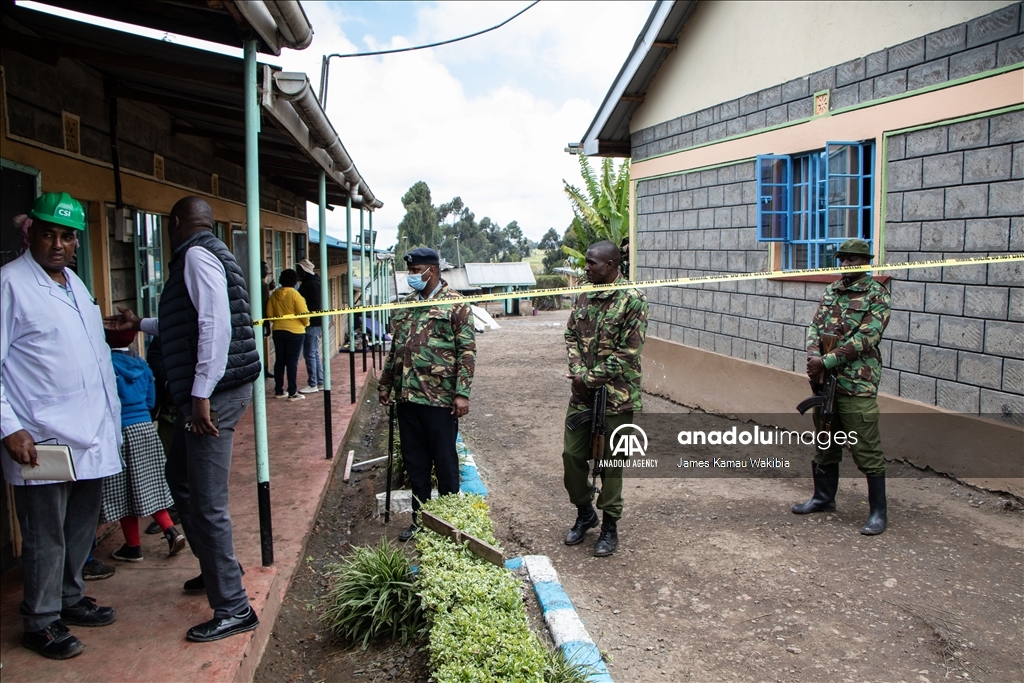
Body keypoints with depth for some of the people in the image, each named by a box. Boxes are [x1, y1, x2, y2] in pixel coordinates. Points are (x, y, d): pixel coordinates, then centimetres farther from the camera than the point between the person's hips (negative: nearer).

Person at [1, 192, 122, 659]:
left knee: (82, 528, 17)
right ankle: (41, 623, 20)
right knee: (46, 537, 4)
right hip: (42, 440, -7)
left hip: (91, 436, 7)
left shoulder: (76, 284, 15)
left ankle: (70, 599, 34)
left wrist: (111, 415, 19)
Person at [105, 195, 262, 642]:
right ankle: (218, 567, 38)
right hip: (199, 392, 11)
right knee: (180, 477, 24)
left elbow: (216, 325, -24)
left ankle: (233, 609, 4)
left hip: (214, 393, -11)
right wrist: (139, 324, 42)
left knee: (207, 503, -6)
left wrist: (201, 393, -26)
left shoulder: (197, 255, -12)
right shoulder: (201, 255, 19)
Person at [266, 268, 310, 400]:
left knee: (279, 361, 11)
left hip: (278, 331, 5)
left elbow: (269, 314, 7)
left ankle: (278, 391, 18)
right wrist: (306, 323, 8)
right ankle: (292, 393, 0)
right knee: (292, 362, -2)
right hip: (295, 331, -5)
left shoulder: (274, 294, 2)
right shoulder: (294, 294, -13)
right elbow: (303, 313, -12)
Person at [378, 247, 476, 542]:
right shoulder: (404, 305, 13)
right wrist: (385, 384, 17)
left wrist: (462, 393, -16)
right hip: (406, 396, 6)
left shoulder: (455, 304, -6)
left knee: (445, 462, 6)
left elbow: (467, 351, -10)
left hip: (440, 398, -6)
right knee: (414, 462, 14)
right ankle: (420, 518, 27)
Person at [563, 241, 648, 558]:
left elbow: (628, 352, -16)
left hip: (616, 396, -6)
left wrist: (592, 378, -14)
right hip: (581, 393, 6)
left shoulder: (632, 300, -12)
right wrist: (578, 372, -8)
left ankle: (610, 526, 22)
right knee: (572, 454, 9)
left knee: (610, 462, 5)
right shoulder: (583, 296, 8)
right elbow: (571, 335, 9)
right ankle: (584, 513, 32)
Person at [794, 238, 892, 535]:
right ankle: (824, 497, 31)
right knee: (825, 442, 17)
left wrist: (827, 361, -19)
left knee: (866, 449, -3)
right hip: (824, 380, 7)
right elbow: (815, 326, 7)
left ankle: (878, 511, 8)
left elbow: (864, 339, -16)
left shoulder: (876, 295, -6)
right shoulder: (831, 291, 13)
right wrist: (814, 358, -12)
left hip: (857, 385, -6)